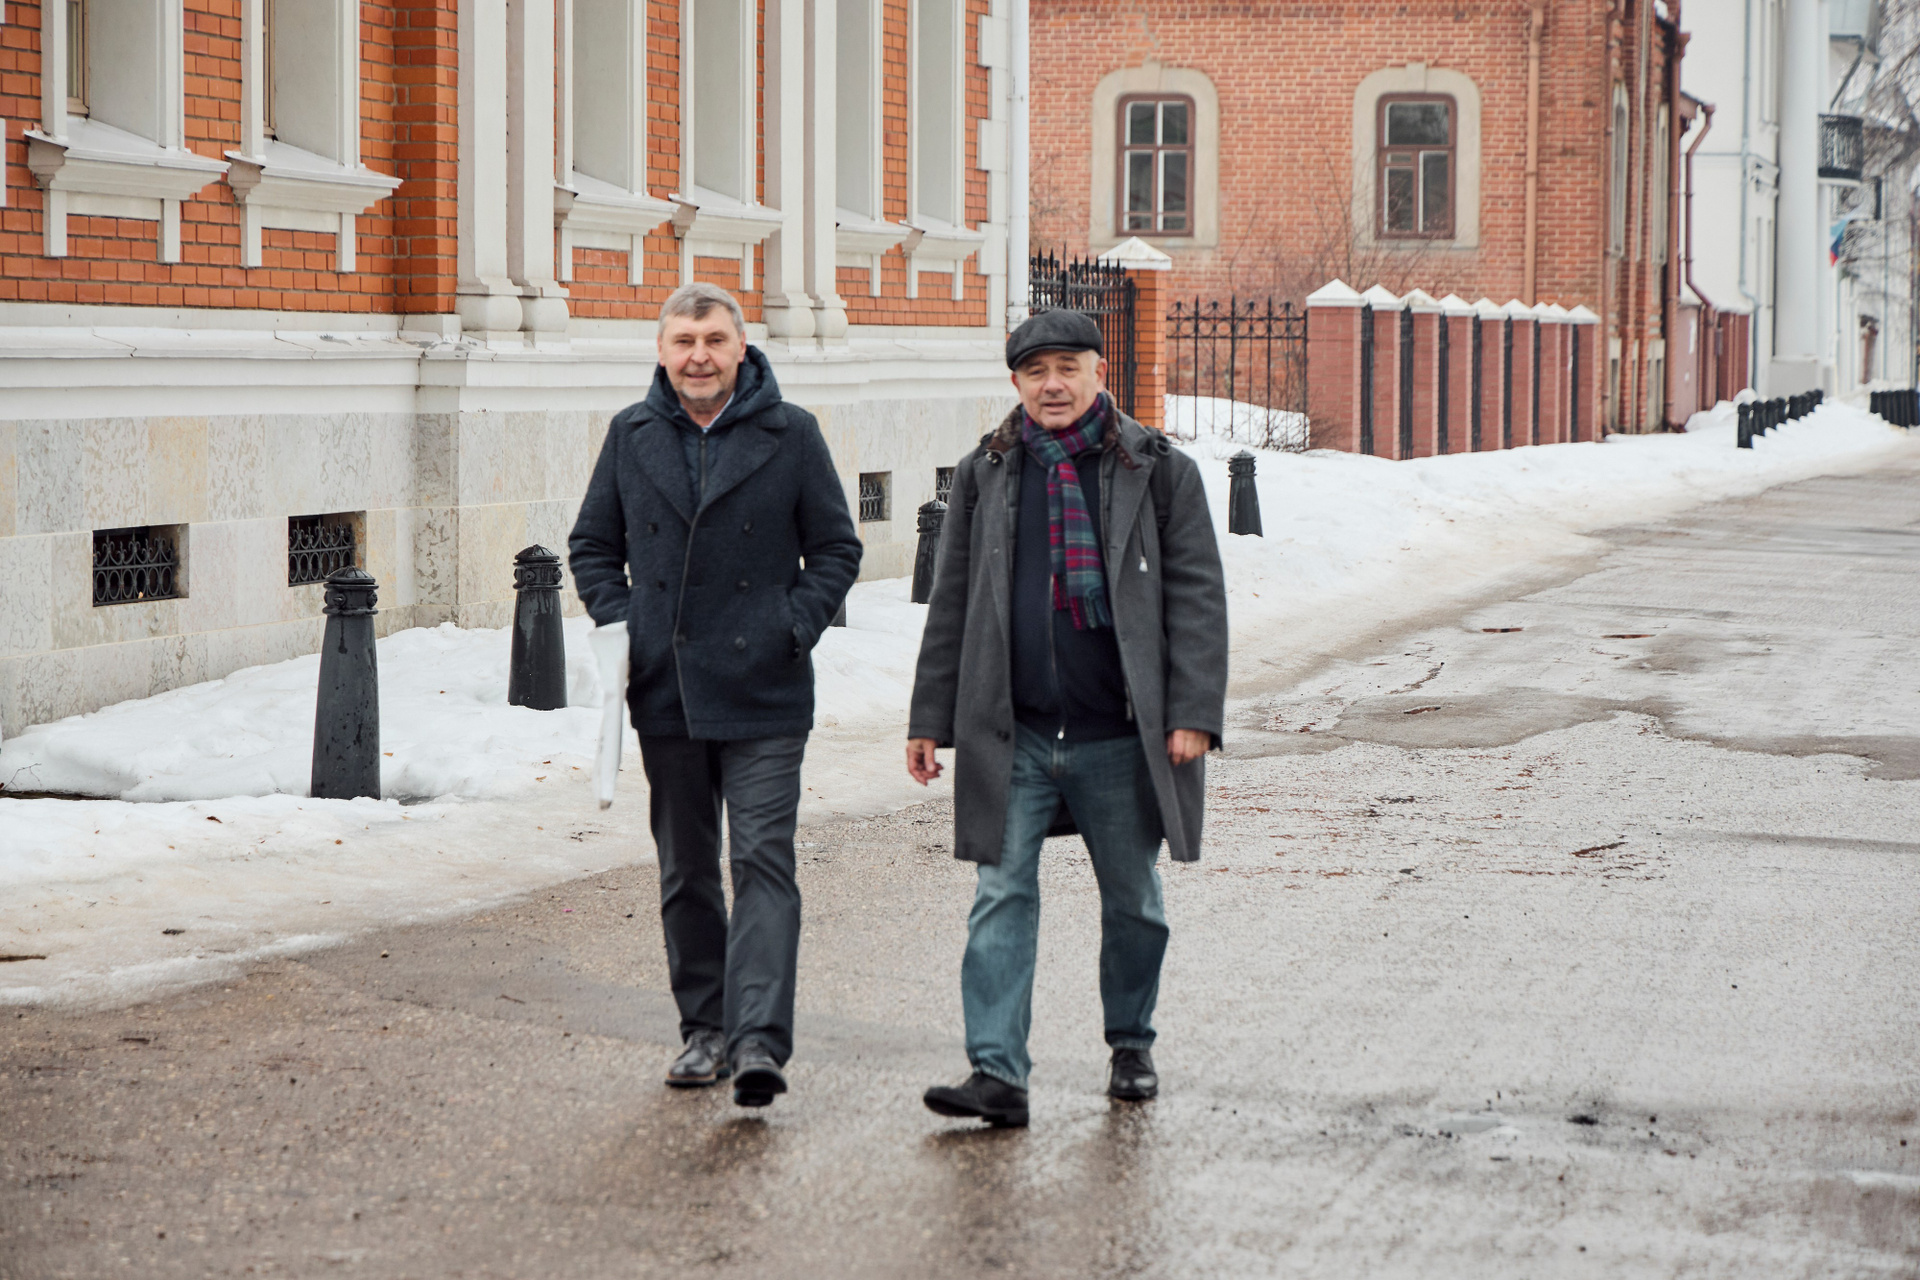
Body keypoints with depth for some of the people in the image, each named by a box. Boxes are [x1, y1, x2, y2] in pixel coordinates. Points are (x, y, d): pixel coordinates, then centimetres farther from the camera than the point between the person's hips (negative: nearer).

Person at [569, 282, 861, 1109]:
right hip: (665, 694, 4)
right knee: (686, 869, 11)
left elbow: (835, 548, 6)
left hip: (763, 695, -3)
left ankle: (759, 1040, -14)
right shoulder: (631, 435, 9)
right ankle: (705, 1027, 21)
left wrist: (794, 629, -7)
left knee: (763, 860, -10)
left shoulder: (789, 435, 0)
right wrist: (619, 629, 2)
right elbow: (593, 546, 17)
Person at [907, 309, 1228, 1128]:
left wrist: (1193, 714, -10)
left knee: (1132, 901, 11)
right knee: (1002, 898, -6)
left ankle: (1131, 1046, 31)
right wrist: (930, 719, 9)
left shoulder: (1159, 473, 1)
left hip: (1121, 735, -1)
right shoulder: (984, 475, 8)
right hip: (1014, 733, 1)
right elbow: (951, 606, 12)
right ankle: (998, 1074, -6)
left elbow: (1197, 598, -2)